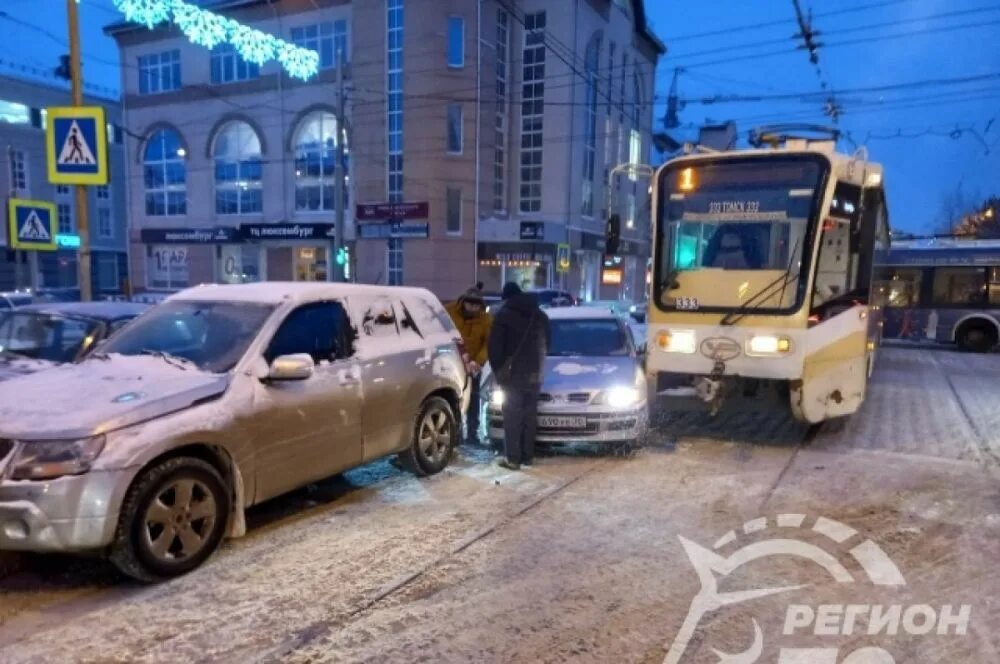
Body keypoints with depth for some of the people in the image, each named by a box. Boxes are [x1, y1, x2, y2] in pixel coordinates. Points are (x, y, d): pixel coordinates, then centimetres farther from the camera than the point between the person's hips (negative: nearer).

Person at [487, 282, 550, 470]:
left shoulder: (504, 315, -6)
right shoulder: (541, 315, 12)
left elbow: (495, 346, -7)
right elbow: (547, 343, 20)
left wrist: (498, 369, 5)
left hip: (513, 373, -5)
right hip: (534, 373, 5)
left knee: (512, 415, -1)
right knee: (530, 415, 12)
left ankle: (512, 458, -2)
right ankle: (528, 456, 17)